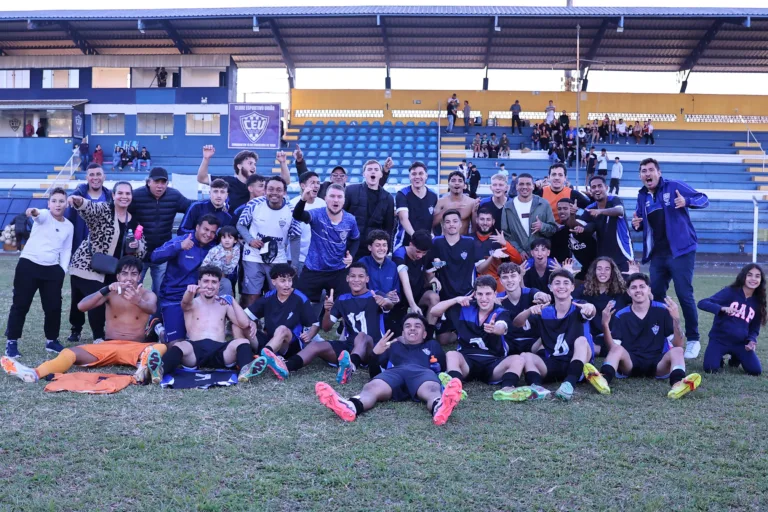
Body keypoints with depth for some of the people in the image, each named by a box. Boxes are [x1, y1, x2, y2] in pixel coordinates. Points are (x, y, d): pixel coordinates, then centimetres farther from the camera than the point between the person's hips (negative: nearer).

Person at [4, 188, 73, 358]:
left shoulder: (69, 226, 10)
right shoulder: (44, 216, -4)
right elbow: (39, 216, -29)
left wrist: (63, 269, 3)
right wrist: (34, 212, -54)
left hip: (52, 269, 4)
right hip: (28, 265, -4)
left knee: (54, 306, 6)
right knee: (20, 304, 0)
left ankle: (52, 340, 22)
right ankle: (11, 342, 9)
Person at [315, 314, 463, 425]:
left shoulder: (432, 345, 41)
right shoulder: (393, 346, 40)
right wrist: (375, 353, 10)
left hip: (423, 373, -1)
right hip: (394, 372, 1)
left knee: (432, 390, -41)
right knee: (371, 387, -36)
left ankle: (440, 408, -78)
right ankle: (349, 407, -69)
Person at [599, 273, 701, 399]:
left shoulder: (662, 310, 2)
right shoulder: (621, 315, 5)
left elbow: (678, 345, -5)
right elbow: (612, 347, -5)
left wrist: (676, 320, -21)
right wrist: (605, 325, -20)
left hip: (658, 363, 0)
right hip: (631, 363, 0)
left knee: (677, 351, -28)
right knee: (617, 349, -29)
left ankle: (678, 385, -59)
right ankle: (603, 380, -58)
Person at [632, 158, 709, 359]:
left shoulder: (674, 186, -6)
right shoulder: (642, 196, 9)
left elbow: (704, 200, -6)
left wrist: (686, 201, -27)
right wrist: (637, 224, -4)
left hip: (680, 251, -5)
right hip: (657, 254, 6)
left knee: (684, 295, -6)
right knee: (656, 296, 6)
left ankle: (693, 340, 6)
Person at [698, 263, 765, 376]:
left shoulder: (757, 302, 6)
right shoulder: (730, 292, -8)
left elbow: (754, 328, 12)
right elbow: (702, 303, -19)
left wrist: (751, 341, -10)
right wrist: (723, 308, -35)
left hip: (740, 343, 4)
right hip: (719, 340, -4)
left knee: (756, 370, -14)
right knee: (710, 369, -23)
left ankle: (736, 358, 19)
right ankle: (720, 359, 14)